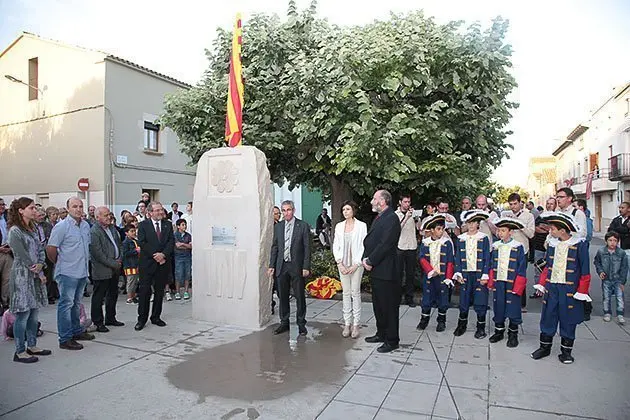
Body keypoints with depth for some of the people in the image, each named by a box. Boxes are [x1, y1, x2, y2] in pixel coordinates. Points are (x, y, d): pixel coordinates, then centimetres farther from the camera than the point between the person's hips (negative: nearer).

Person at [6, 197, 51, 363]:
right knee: (23, 314, -2)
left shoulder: (32, 228, 12)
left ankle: (32, 346, 23)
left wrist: (40, 264, -8)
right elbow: (23, 256, -14)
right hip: (22, 276, -8)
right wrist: (39, 273, -9)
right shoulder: (15, 231, -12)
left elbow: (40, 249, 11)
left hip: (36, 276, 8)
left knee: (34, 313, 12)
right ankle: (20, 352, 8)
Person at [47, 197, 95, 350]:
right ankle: (65, 339, 6)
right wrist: (60, 263, -1)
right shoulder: (61, 226, -13)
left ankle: (76, 331, 31)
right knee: (66, 304, -1)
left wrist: (85, 261, 13)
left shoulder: (86, 225, 8)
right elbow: (50, 248, -12)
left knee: (76, 303, 18)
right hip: (67, 273, -7)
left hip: (82, 272, 7)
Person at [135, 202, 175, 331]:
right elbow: (142, 242, -8)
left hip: (163, 263, 3)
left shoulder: (168, 225, 9)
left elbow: (171, 242, 1)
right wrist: (155, 255, -16)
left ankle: (156, 317, 21)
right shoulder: (143, 225, 1)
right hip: (147, 263, -3)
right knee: (144, 291, 0)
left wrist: (163, 254, -14)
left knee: (160, 291, 9)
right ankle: (142, 319, 11)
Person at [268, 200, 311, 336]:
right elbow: (274, 247, 11)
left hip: (297, 266, -4)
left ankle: (301, 323, 17)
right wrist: (272, 265, 5)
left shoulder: (303, 226, -4)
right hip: (281, 266, 4)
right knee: (283, 296, 11)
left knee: (300, 296, 4)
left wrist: (306, 267, -10)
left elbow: (307, 248, -6)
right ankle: (284, 322, 24)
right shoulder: (278, 226, 8)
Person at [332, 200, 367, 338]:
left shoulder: (361, 226, -3)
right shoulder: (339, 226, 8)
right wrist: (340, 263, -3)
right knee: (346, 293, 7)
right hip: (343, 264, 3)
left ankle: (356, 324, 7)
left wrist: (356, 265, -11)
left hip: (356, 264, -3)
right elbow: (335, 246, 8)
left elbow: (363, 246, -5)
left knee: (355, 292, -1)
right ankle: (347, 323, 13)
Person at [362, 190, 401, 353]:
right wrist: (365, 259, 1)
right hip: (375, 270, 10)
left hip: (386, 271, -10)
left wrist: (370, 262, -14)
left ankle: (392, 340, 14)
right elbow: (369, 240, 15)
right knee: (378, 304, 19)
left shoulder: (392, 218, -15)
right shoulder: (379, 218, 16)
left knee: (388, 306, 2)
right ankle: (381, 333, 34)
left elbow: (385, 245, -21)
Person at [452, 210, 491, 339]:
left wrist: (485, 275, -9)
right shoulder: (461, 239, 6)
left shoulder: (484, 238, -1)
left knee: (480, 302, 2)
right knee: (463, 301, 8)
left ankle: (481, 328, 16)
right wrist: (458, 273, -1)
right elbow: (458, 257, 8)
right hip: (465, 274, 2)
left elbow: (487, 258, -3)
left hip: (479, 274, -2)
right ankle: (462, 325, 23)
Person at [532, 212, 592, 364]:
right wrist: (542, 284, 10)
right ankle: (545, 347, 23)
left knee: (568, 320, 7)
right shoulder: (552, 243, 5)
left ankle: (566, 351, 21)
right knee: (547, 317, 9)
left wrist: (582, 291, -9)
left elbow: (585, 270, -7)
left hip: (569, 289, -4)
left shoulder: (579, 244, -10)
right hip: (551, 287, 5)